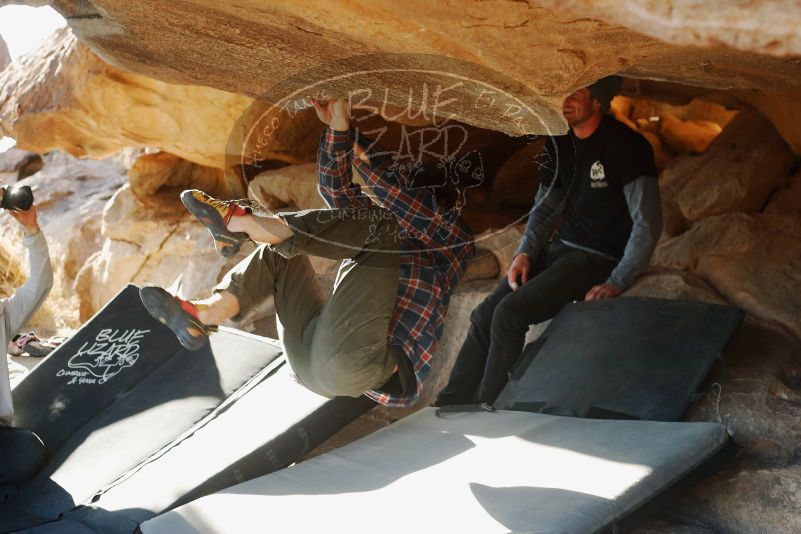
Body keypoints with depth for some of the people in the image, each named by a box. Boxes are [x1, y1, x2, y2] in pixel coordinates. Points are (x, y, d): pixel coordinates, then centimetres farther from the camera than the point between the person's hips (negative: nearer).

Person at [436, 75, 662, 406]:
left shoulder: (626, 146, -16)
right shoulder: (559, 143, 7)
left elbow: (648, 224, -17)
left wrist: (616, 284, -22)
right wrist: (525, 252, 1)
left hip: (599, 260, -7)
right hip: (558, 249, 7)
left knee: (510, 313, -22)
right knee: (484, 315, -5)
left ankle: (484, 413, -9)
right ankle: (448, 408, 2)